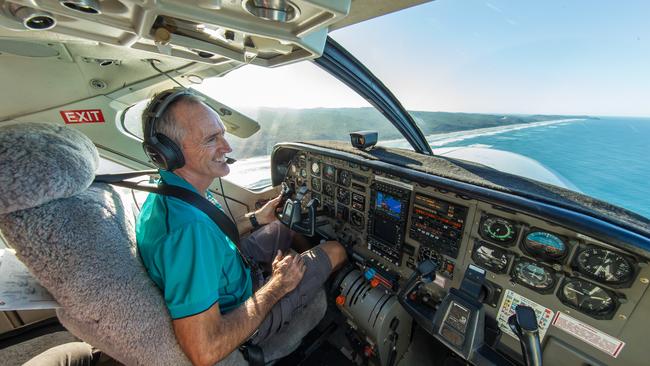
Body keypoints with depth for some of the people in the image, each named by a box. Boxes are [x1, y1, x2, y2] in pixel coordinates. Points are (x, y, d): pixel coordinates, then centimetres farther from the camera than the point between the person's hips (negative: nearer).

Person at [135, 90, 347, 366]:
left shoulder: (173, 189, -8)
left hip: (232, 271, 8)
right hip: (240, 309, -7)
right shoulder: (186, 228, -40)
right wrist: (275, 287, -24)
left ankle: (310, 259, 43)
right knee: (335, 250, -2)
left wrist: (255, 219, 5)